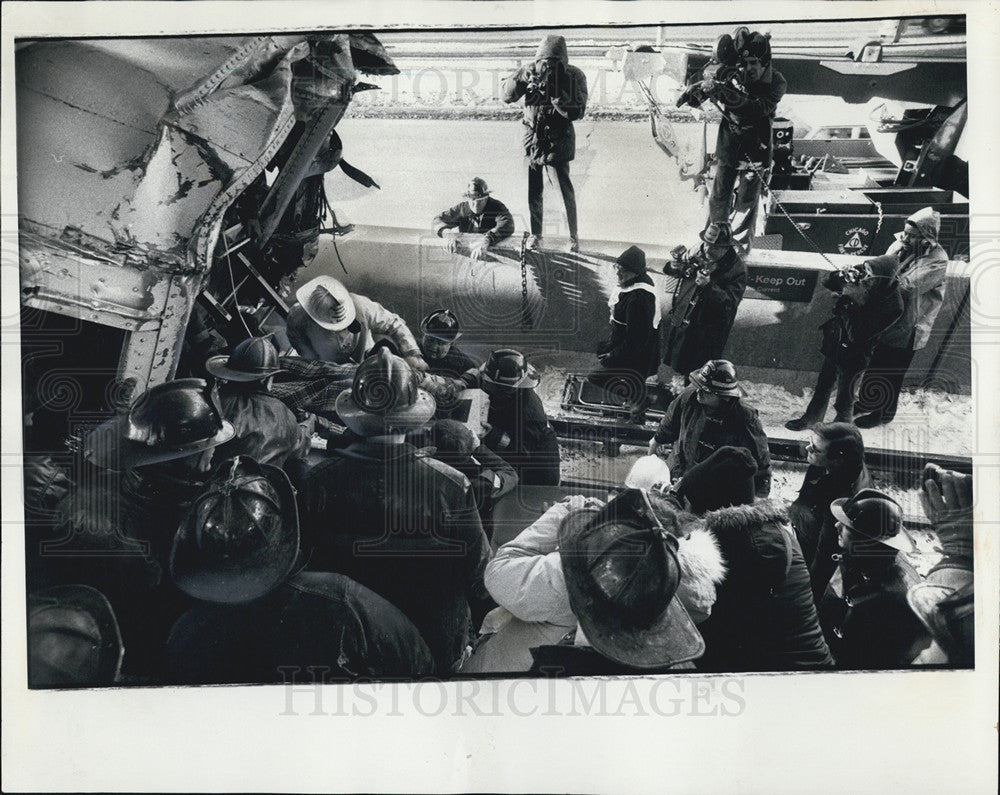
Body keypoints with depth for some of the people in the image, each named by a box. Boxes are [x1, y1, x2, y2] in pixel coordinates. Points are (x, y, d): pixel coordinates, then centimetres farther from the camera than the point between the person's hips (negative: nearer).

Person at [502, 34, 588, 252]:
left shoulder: (574, 76, -11)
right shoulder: (531, 72, -4)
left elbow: (577, 111, -19)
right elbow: (507, 96, -7)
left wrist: (555, 93, -29)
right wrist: (521, 78, -24)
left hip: (559, 140, -2)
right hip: (534, 139, 2)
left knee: (566, 190, -2)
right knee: (534, 190, 7)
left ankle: (574, 236, 12)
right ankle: (535, 234, 22)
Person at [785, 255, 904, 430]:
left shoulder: (893, 306, -30)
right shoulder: (863, 276, -15)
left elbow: (857, 335, -32)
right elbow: (827, 282, -3)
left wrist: (847, 303, -32)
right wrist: (842, 276, -24)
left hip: (853, 356, -6)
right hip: (834, 341, 6)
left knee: (845, 396, 16)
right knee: (823, 385, 25)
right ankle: (811, 418, 47)